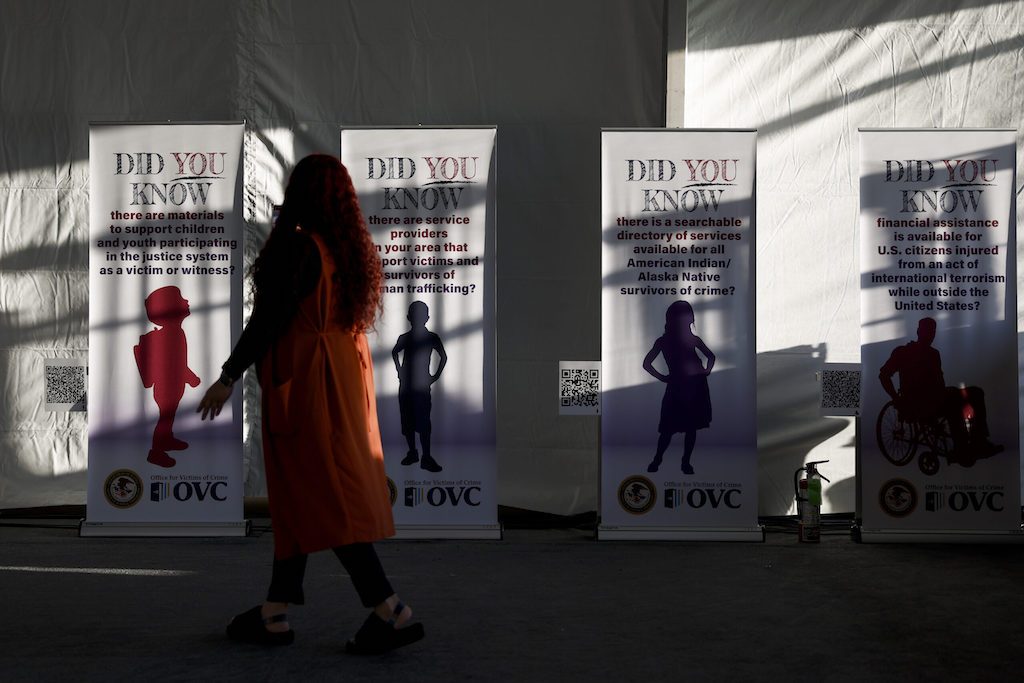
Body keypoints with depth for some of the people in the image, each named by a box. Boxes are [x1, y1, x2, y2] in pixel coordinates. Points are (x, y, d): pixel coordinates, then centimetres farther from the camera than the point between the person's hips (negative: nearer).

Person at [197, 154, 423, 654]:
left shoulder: (297, 245, -14)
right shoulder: (351, 247, 8)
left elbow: (269, 317, -17)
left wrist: (228, 378, -10)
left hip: (305, 383, -8)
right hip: (346, 376, 8)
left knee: (317, 498, -4)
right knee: (296, 495, 13)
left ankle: (391, 610, -7)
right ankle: (275, 613, 21)